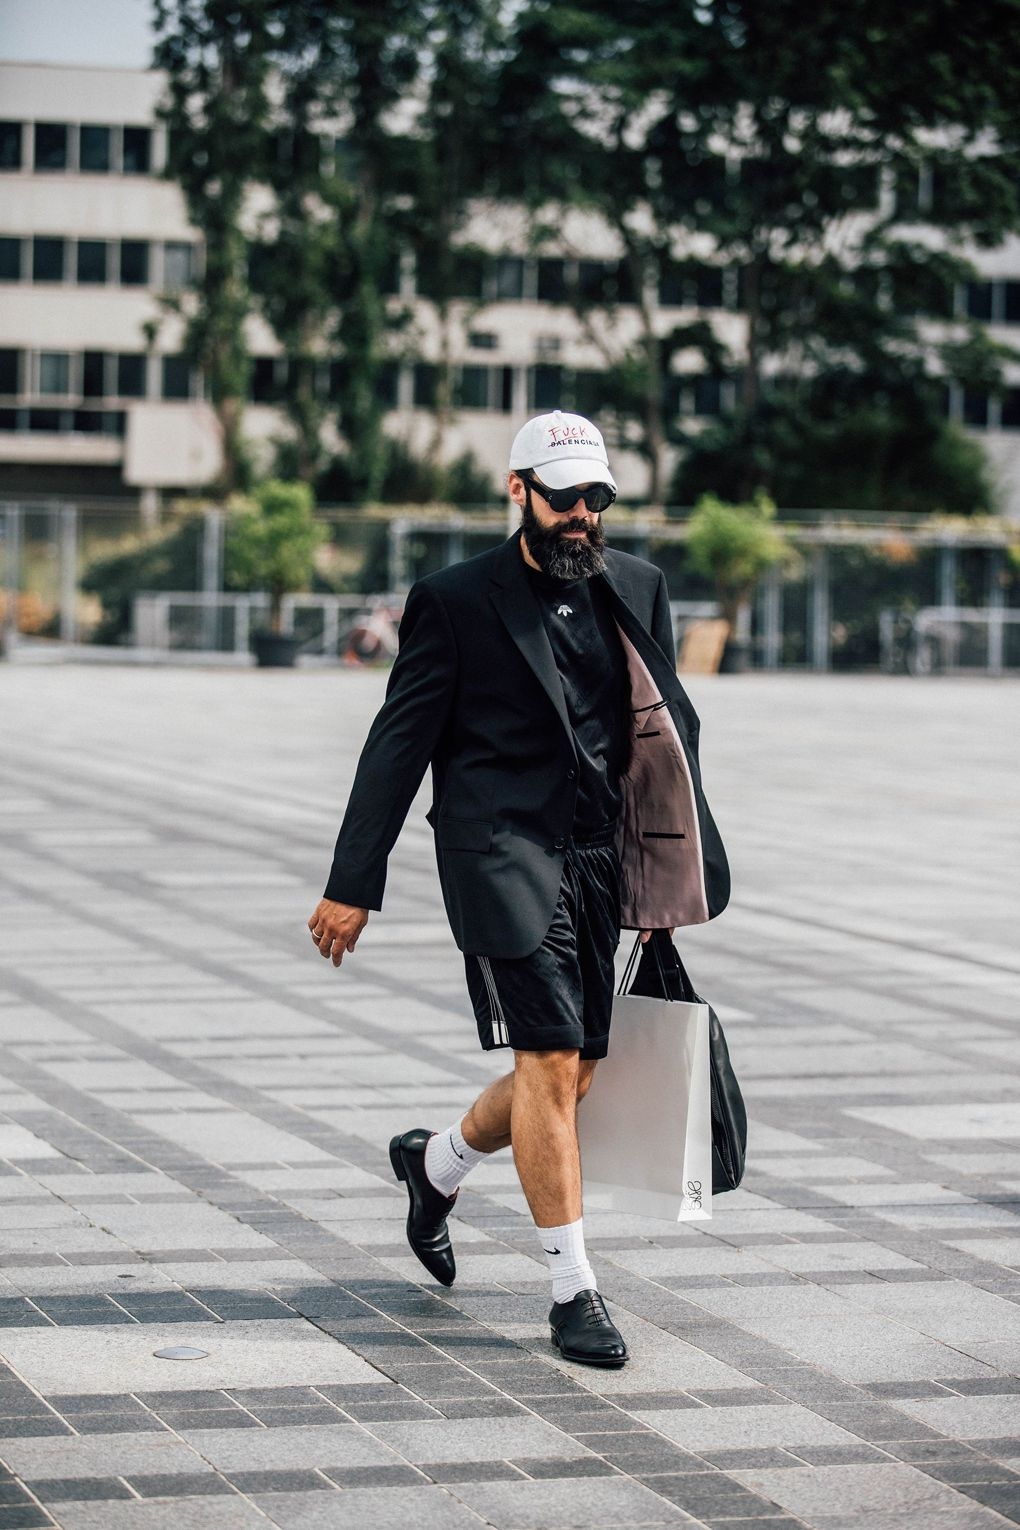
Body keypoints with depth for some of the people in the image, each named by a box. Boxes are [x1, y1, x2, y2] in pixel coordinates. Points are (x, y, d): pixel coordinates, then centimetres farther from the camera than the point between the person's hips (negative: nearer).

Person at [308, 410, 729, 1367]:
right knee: (551, 1064, -13)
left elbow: (669, 726, 16)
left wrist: (678, 869, 8)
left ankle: (436, 1163, 40)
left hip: (599, 860, 6)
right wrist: (353, 885, -4)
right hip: (501, 855, -6)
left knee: (570, 1076, 11)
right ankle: (573, 1293, -6)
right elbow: (398, 745, -2)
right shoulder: (456, 602, -2)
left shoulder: (636, 589, 11)